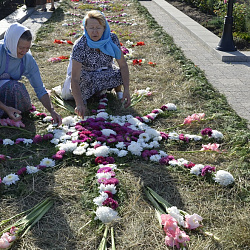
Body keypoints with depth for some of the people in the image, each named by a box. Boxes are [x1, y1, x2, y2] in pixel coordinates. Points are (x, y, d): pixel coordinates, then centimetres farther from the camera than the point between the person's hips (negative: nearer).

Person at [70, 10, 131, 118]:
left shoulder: (112, 39, -20)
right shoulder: (80, 46, -29)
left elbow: (123, 65, -17)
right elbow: (74, 79, -34)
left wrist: (126, 90, -30)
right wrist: (80, 104, -46)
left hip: (106, 72, 2)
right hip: (86, 76, -2)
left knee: (121, 74, -29)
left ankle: (118, 91, 4)